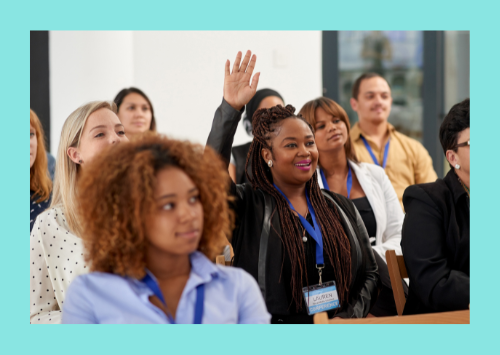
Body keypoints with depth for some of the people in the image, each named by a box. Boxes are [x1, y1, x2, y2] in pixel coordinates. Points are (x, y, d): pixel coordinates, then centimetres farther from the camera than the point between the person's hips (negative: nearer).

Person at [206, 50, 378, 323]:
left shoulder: (341, 208, 16)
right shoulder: (248, 206, 3)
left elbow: (369, 272, 18)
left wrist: (351, 315, 0)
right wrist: (230, 109, -22)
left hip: (340, 330, 4)